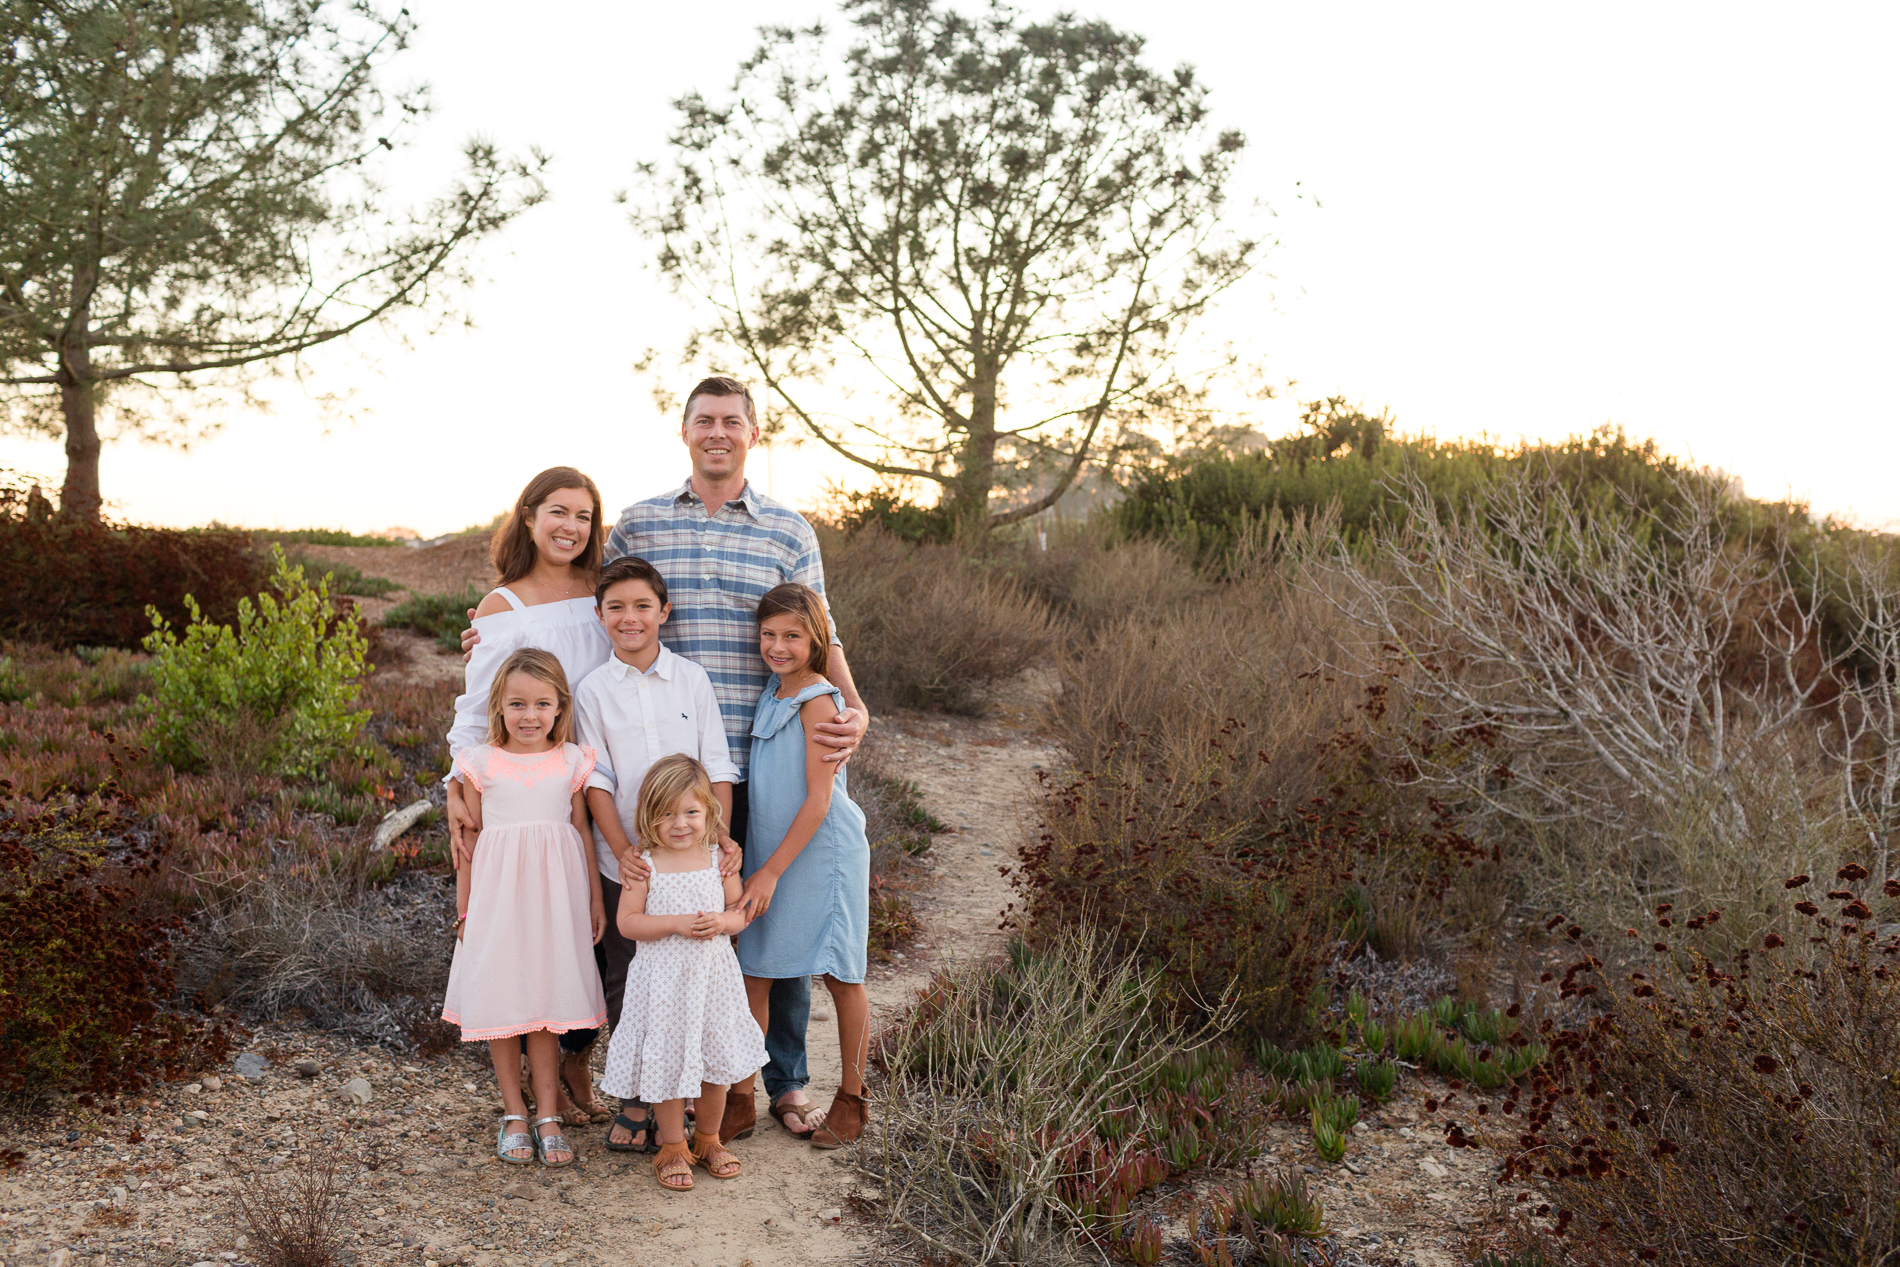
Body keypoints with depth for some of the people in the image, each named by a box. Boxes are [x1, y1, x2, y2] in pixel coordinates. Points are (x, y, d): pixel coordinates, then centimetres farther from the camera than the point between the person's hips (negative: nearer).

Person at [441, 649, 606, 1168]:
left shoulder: (571, 762, 2)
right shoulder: (480, 763, -1)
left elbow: (583, 831, 8)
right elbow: (469, 838, 4)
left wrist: (596, 898, 8)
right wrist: (463, 907, 6)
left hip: (553, 892, 0)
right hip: (497, 893, 0)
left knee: (546, 1004, 4)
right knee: (500, 1004, 6)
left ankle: (548, 1116, 13)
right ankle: (514, 1115, 20)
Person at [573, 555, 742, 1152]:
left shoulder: (692, 679, 2)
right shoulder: (592, 691, 0)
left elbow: (717, 767, 1)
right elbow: (595, 782, -3)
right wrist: (624, 851, -13)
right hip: (623, 863, 0)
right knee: (625, 983, 7)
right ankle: (635, 1098, 20)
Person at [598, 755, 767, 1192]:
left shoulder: (718, 859, 0)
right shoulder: (645, 865, -8)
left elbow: (741, 910, 4)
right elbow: (627, 922, -11)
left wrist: (721, 921, -18)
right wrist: (676, 923, -22)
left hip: (713, 975, 3)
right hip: (663, 979, -2)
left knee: (717, 1059, 11)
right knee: (667, 1060, 5)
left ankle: (708, 1138, 32)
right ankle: (672, 1146, 23)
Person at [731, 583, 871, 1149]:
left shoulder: (818, 702, -16)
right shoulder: (772, 693, 7)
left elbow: (819, 799, -18)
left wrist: (771, 870, -17)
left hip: (821, 853, -7)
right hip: (768, 851, 7)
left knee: (841, 976, 5)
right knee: (755, 973, 6)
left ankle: (851, 1098, 19)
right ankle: (740, 1096, 14)